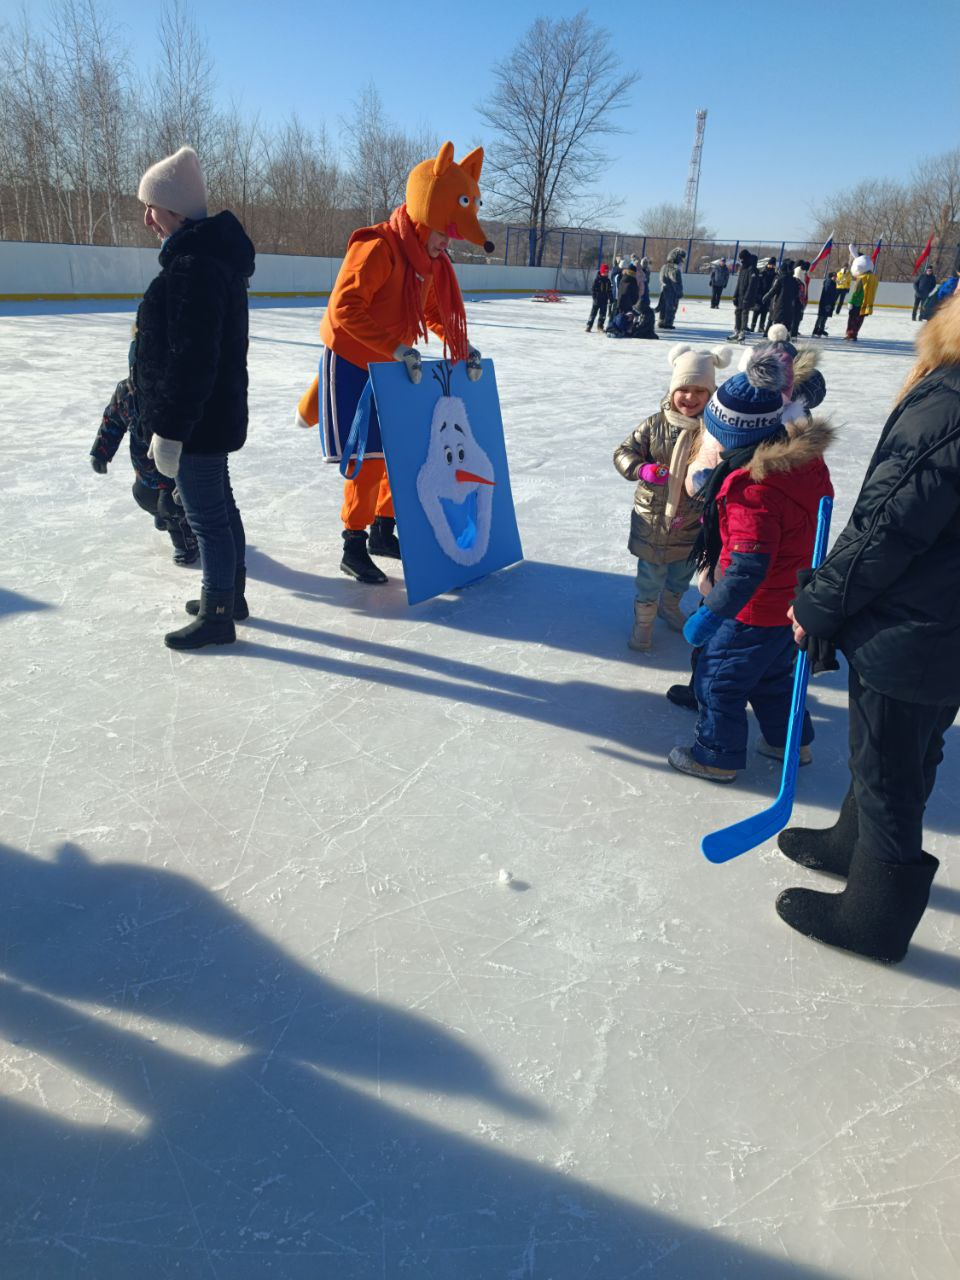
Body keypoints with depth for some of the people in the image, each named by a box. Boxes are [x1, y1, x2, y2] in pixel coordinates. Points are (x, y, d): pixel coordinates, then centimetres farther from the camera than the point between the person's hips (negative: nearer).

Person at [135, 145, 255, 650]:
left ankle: (217, 617, 12)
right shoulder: (213, 253, 13)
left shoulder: (193, 266, -21)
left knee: (207, 517, -1)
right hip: (216, 413, 11)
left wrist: (169, 429, -21)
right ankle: (230, 594, 36)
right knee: (220, 506, 20)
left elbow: (191, 359, -25)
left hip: (197, 419, -11)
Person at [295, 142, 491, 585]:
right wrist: (397, 347, -34)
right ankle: (353, 546, 5)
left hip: (392, 368, 8)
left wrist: (462, 349, 3)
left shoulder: (432, 259, 5)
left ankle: (383, 530, 26)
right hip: (351, 363, -8)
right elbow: (344, 309, -28)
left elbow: (435, 313, 16)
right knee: (369, 459, -8)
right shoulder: (377, 248, -21)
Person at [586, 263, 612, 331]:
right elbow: (593, 289, -9)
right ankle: (589, 326, 1)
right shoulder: (597, 279, -7)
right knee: (593, 313, -4)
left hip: (604, 300, 5)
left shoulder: (607, 280, 9)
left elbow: (609, 290, 15)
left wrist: (609, 298, 10)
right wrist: (595, 298, -16)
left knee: (603, 314, 7)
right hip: (597, 299, -5)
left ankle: (600, 326, 19)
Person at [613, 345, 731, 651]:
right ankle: (644, 620, 33)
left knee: (682, 572, 22)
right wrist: (641, 469, -22)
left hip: (692, 522, 1)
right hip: (653, 518, -1)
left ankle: (670, 606, 51)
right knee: (650, 575, 11)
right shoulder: (655, 425, -11)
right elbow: (624, 452, -3)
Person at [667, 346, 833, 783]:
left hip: (753, 614, -9)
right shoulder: (803, 457, -4)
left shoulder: (752, 490, -33)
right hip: (793, 600, 9)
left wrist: (711, 613, -22)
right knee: (772, 673, 29)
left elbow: (747, 569, -32)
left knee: (719, 681, 11)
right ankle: (789, 740, 46)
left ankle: (716, 757, 28)